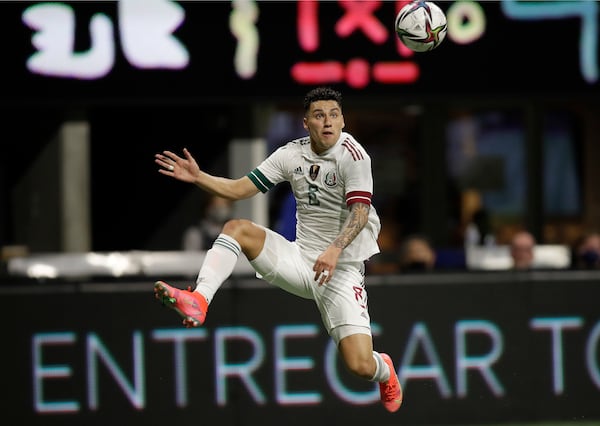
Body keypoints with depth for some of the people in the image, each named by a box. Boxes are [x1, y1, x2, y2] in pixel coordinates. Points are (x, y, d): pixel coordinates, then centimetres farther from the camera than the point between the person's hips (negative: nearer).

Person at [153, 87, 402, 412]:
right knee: (236, 228, -14)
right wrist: (198, 177, -9)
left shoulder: (352, 155, -13)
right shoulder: (292, 154, 3)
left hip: (341, 271, -5)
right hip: (301, 261, 5)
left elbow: (360, 212, -21)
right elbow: (240, 189, 5)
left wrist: (335, 249, -37)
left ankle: (383, 369, 24)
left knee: (360, 366, -15)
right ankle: (198, 300, -30)